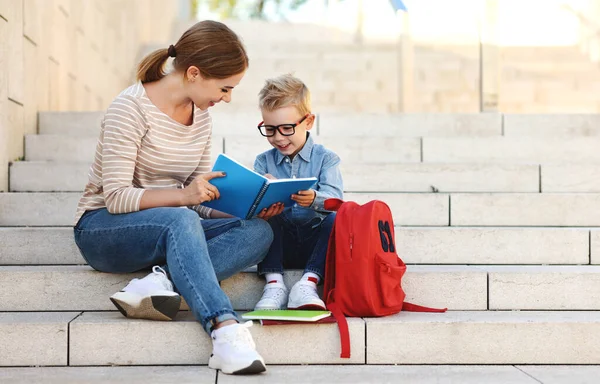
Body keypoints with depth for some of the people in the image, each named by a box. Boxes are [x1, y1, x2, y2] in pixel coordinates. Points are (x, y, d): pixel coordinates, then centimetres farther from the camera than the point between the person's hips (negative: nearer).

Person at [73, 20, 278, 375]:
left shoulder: (201, 114, 6)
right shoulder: (131, 108, -15)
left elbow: (201, 198, 8)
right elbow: (115, 198, -20)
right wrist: (181, 195, -34)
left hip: (172, 227, 7)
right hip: (102, 228, -6)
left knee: (259, 231, -19)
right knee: (180, 220, -39)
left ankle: (163, 280, -37)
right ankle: (225, 328, -50)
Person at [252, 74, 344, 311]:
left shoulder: (326, 159, 3)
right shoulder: (263, 162, 9)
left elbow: (334, 199, -15)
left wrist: (314, 199, -39)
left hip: (315, 243, -1)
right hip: (279, 246, 2)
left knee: (337, 219, -29)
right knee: (264, 218, -25)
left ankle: (308, 283, -35)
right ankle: (274, 283, -29)